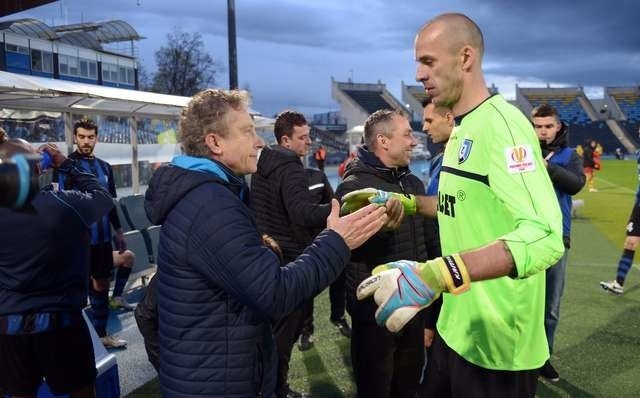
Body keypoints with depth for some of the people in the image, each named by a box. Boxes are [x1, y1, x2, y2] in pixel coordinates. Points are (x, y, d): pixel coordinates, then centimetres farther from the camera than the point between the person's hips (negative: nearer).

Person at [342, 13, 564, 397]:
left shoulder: (501, 123, -20)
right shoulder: (463, 129, 10)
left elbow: (544, 235, -32)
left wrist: (436, 273, -43)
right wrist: (403, 202, 11)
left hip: (496, 343, -8)